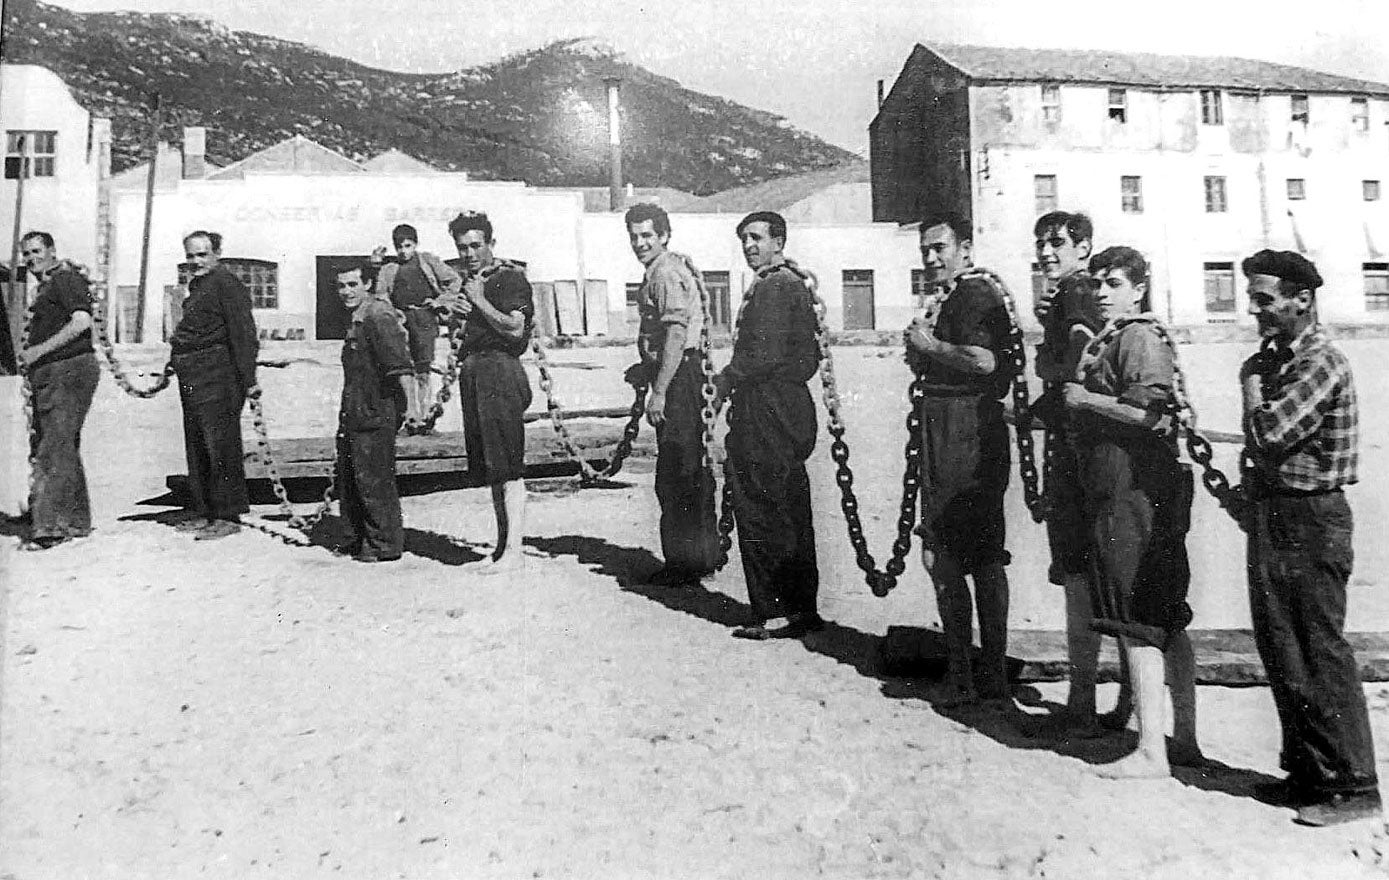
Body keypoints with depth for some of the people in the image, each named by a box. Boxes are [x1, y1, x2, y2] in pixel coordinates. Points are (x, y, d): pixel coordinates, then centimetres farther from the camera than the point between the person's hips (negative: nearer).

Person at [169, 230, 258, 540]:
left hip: (217, 378, -10)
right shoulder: (197, 285, 21)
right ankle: (204, 512, 22)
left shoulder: (226, 283, -8)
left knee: (221, 445, -7)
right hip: (191, 378, 10)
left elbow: (243, 334, -16)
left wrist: (248, 379, -22)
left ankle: (228, 516, -2)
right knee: (196, 446, 13)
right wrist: (174, 364, 27)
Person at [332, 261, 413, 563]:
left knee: (372, 479, -5)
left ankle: (386, 545, 6)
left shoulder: (377, 316, -14)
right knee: (348, 478, 16)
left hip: (375, 414, -10)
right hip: (353, 414, 10)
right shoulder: (358, 317, 17)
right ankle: (363, 538, 28)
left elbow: (399, 361, -25)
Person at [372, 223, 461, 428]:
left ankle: (424, 415, 3)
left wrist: (440, 300, 1)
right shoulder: (389, 269, 17)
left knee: (423, 371, -2)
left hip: (424, 317, -2)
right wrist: (374, 266, -1)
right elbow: (380, 294, 5)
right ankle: (410, 415, -3)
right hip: (401, 317, 2)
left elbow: (454, 280, 12)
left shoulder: (427, 260, 14)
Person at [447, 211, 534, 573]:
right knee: (489, 468, 11)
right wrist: (461, 312, 8)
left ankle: (514, 551, -8)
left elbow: (515, 329, -19)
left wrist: (479, 302, -13)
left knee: (508, 468, -10)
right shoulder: (471, 281, 20)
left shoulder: (510, 277, -7)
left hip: (500, 371, -9)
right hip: (473, 372, 9)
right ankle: (502, 545, 18)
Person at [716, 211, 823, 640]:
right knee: (792, 513, 14)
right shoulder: (795, 283, 20)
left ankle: (771, 613, 0)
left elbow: (768, 353, -22)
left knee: (760, 513, -5)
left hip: (767, 409, -11)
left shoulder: (772, 287, -12)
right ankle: (803, 609, 22)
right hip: (790, 404, 11)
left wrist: (728, 377, -8)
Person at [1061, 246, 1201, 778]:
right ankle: (1184, 740, 24)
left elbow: (1153, 411, -23)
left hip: (1133, 492, -10)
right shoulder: (1108, 340, 20)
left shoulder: (1139, 337, -10)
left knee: (1137, 622, -7)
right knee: (1167, 619, 14)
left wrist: (1085, 399, -15)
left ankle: (1151, 752, -1)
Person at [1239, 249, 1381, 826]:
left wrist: (1251, 381, -10)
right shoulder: (1276, 359, 13)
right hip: (1272, 519, 9)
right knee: (1281, 653, 14)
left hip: (1309, 523, -9)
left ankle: (1352, 787, 9)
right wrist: (1251, 494, 7)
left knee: (1320, 655, -2)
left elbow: (1267, 433, -25)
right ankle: (1306, 771, 27)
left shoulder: (1321, 363, -15)